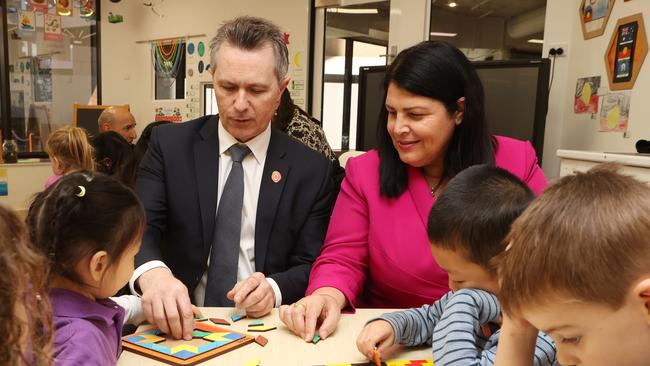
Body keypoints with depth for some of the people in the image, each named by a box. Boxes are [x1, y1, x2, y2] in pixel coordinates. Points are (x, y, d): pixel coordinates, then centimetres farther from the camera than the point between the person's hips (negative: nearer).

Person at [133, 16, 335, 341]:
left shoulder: (312, 170, 0)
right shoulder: (170, 144, 1)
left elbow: (311, 266, 0)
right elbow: (138, 227, -9)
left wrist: (274, 289, -22)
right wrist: (151, 272, -32)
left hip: (262, 327, 0)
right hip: (180, 324, 1)